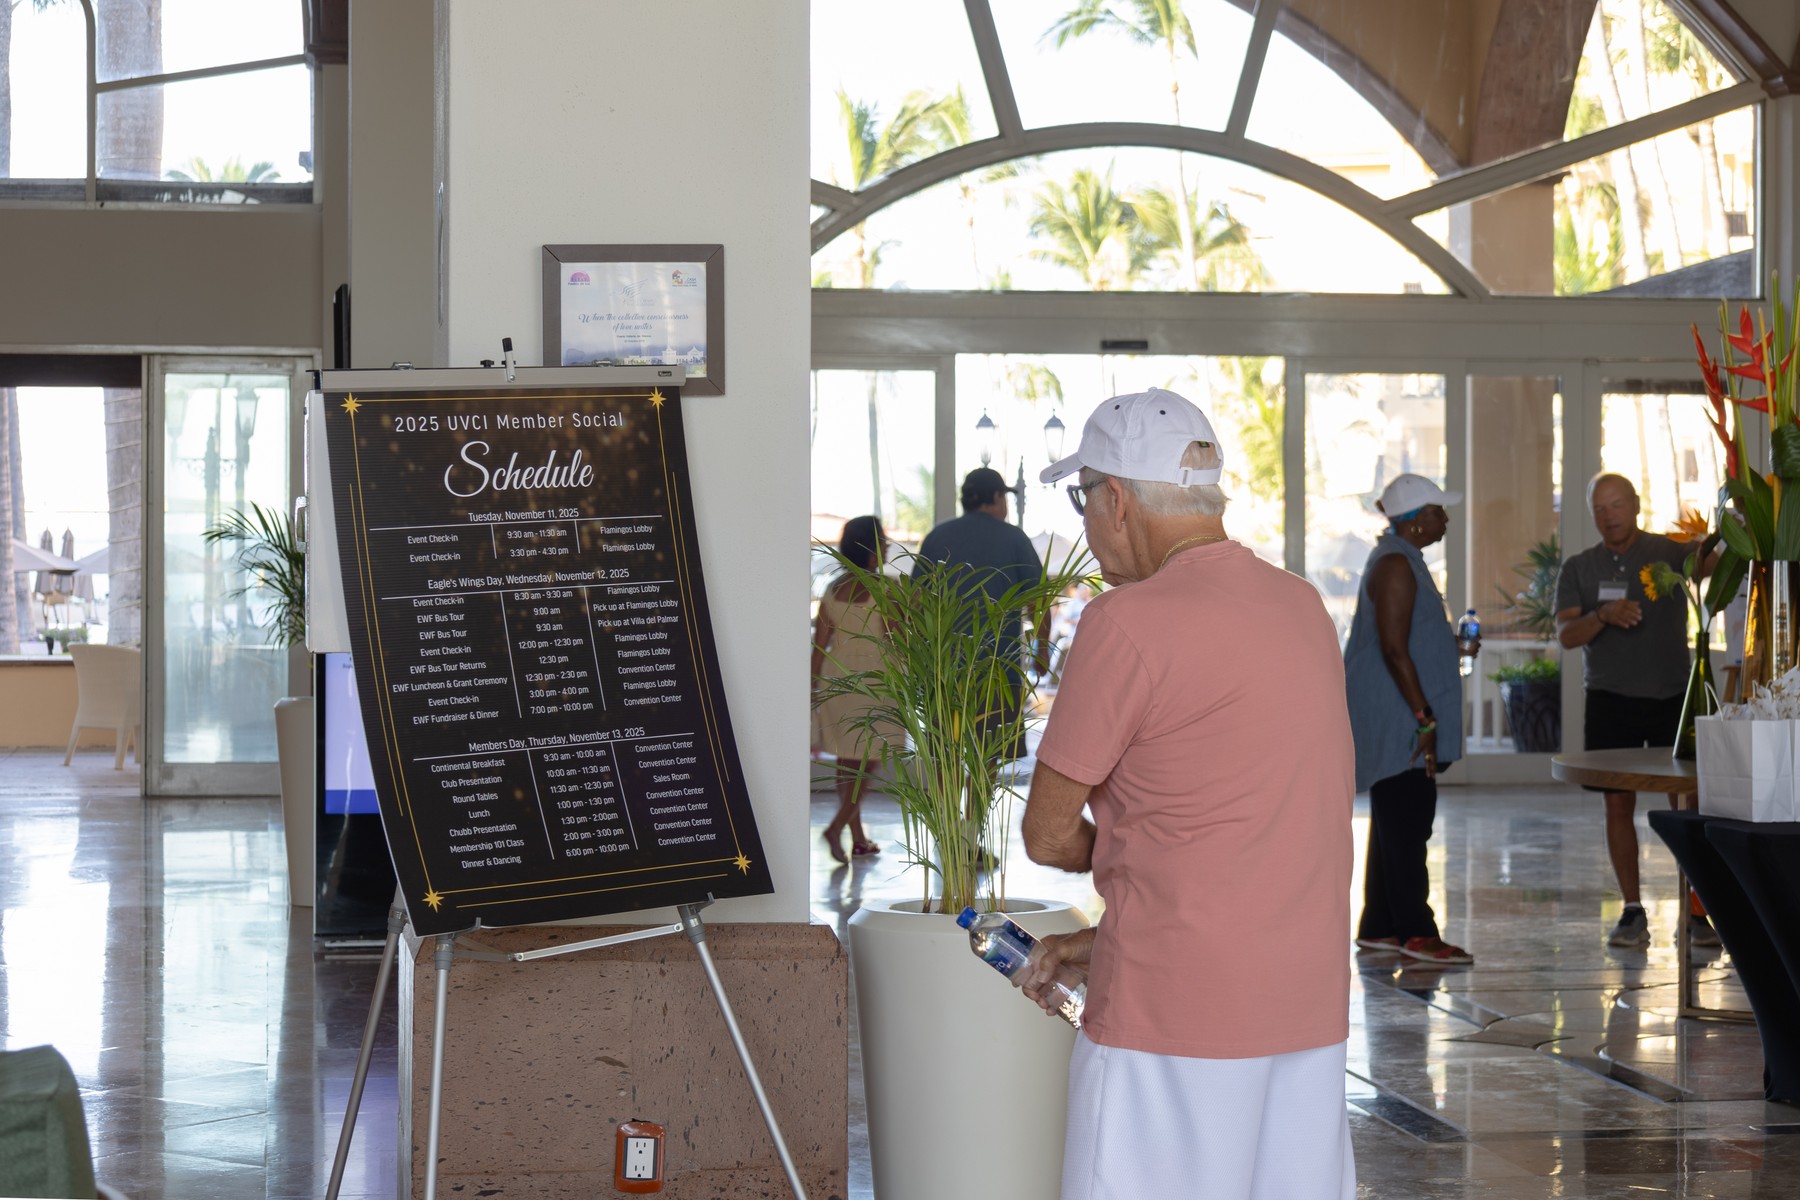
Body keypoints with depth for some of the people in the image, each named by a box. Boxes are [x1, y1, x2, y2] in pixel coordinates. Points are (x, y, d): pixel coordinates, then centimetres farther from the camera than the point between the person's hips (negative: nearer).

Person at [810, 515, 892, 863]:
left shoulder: (833, 589, 4)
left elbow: (820, 643, 6)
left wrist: (814, 687, 12)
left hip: (836, 674, 6)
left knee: (848, 760, 12)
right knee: (869, 757, 0)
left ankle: (859, 839, 19)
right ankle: (838, 826, -14)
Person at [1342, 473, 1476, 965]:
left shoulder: (1401, 560, 18)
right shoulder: (1395, 566, -16)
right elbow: (1394, 650, -21)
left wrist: (1456, 647, 17)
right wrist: (1425, 718, -22)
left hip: (1394, 722, 11)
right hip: (1396, 719, -11)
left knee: (1395, 823, 12)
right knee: (1407, 821, -9)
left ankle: (1379, 928, 15)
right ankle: (1415, 931, -7)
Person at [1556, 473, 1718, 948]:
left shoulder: (1670, 551, 2)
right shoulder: (1579, 568, 7)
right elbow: (1566, 634, -3)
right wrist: (1603, 615, -23)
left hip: (1672, 695, -1)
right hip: (1611, 699, 1)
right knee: (1619, 803, 2)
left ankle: (1696, 910, 3)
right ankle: (1632, 911, 10)